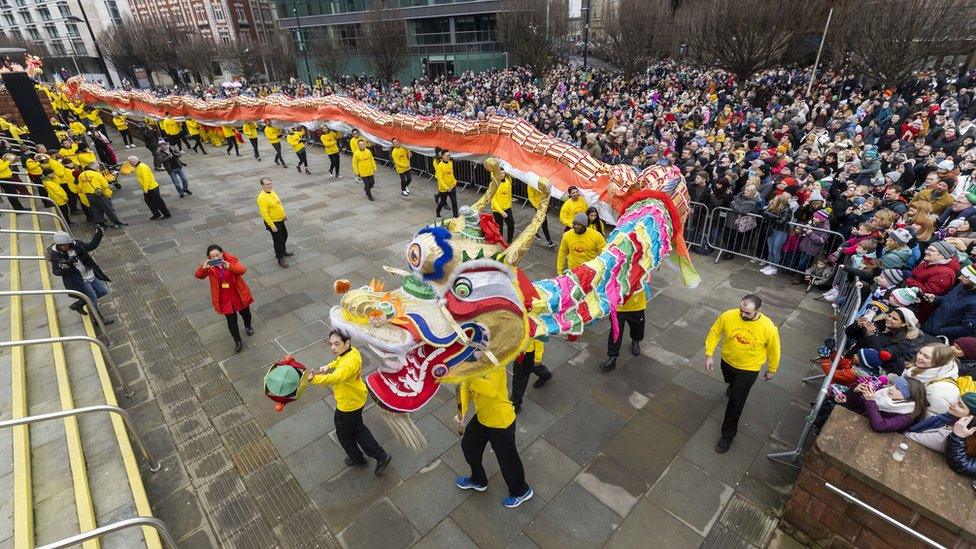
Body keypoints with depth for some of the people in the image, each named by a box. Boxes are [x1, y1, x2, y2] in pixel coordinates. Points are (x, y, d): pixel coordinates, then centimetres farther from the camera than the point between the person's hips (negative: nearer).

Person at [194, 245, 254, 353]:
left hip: (238, 294, 0)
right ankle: (238, 342, 24)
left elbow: (242, 270, -30)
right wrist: (203, 267, -44)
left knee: (245, 313, 22)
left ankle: (248, 326, 56)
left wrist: (229, 267, -48)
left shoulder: (231, 259, -15)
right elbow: (198, 275, -24)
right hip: (224, 298, 0)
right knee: (231, 320, 6)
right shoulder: (209, 265, -11)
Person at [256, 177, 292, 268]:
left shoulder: (272, 192, 3)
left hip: (280, 220, 9)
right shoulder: (262, 198, -25)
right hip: (273, 223, -9)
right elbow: (264, 214, -26)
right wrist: (272, 225, -25)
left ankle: (283, 251, 46)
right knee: (278, 240, 2)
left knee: (284, 236, 24)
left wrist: (284, 215, 20)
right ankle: (280, 259, 15)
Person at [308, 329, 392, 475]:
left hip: (348, 405, -9)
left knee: (344, 434, 20)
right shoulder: (352, 351, -8)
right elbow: (340, 361, 15)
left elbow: (334, 378, -55)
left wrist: (313, 379, -66)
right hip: (357, 399, 9)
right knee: (358, 428, 27)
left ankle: (357, 459, 46)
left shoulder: (349, 362, -37)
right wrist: (329, 366, -2)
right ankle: (381, 455, 33)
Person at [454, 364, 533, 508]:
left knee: (507, 458, 12)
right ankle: (478, 480, 54)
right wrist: (461, 412, -22)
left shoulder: (495, 367, -32)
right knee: (468, 445, 25)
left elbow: (492, 390, -48)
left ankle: (521, 492, 42)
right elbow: (465, 388, -8)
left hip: (501, 422, -8)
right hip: (482, 418, 8)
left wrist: (469, 377, -49)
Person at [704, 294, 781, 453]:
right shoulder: (728, 316, -26)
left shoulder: (769, 328, -30)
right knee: (730, 381, 33)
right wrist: (709, 355, -9)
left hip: (749, 368, -3)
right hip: (727, 361, 3)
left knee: (736, 401, 2)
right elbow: (714, 332, -9)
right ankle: (734, 387, 71)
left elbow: (773, 350, -10)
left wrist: (772, 370, 3)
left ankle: (728, 434, 22)